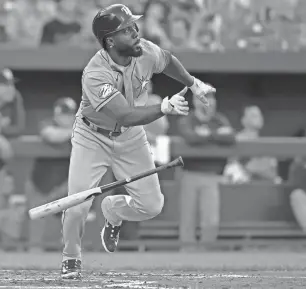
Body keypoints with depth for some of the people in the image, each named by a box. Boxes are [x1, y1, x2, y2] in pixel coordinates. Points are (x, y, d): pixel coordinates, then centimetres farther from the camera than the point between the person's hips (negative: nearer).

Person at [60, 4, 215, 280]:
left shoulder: (146, 52, -17)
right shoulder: (95, 75, -35)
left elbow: (168, 61, 10)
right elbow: (127, 116, -42)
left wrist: (194, 83, 14)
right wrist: (165, 107, -54)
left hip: (131, 138, 5)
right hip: (93, 137, -5)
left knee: (151, 205, -3)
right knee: (77, 206, -17)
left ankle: (113, 210, 32)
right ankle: (71, 258, 13)